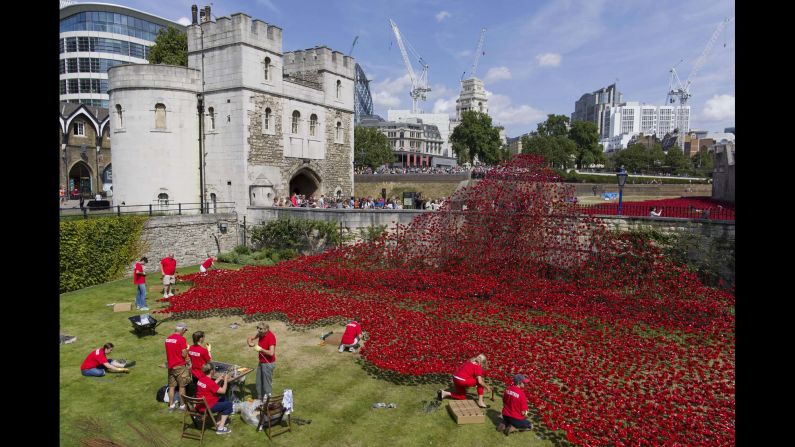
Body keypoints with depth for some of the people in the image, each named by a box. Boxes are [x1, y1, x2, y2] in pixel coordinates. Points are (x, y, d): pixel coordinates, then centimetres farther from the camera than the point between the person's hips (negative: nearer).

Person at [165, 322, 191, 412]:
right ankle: (182, 405, 10)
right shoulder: (181, 339, -16)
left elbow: (169, 351, 16)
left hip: (170, 365, 7)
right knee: (182, 386, 4)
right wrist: (187, 349, 2)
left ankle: (171, 405, 18)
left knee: (171, 386, 12)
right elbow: (184, 354, -17)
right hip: (179, 366, -7)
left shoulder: (168, 338, 7)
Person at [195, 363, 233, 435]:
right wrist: (225, 380, -7)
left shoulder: (201, 379, 1)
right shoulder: (210, 382, -25)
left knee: (222, 399, 26)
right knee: (229, 404, 2)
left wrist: (219, 379, 13)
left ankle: (219, 422, 27)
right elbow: (223, 391, -17)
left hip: (199, 406, 9)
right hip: (207, 408, -9)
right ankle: (220, 428, 2)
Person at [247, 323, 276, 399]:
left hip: (268, 363, -8)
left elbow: (271, 353, -31)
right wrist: (250, 342, -9)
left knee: (267, 384, 0)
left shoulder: (271, 337, -24)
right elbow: (250, 338, 13)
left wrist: (260, 349, -22)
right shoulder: (260, 334, -2)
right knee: (259, 383, 16)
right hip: (261, 362, 8)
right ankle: (260, 400, 30)